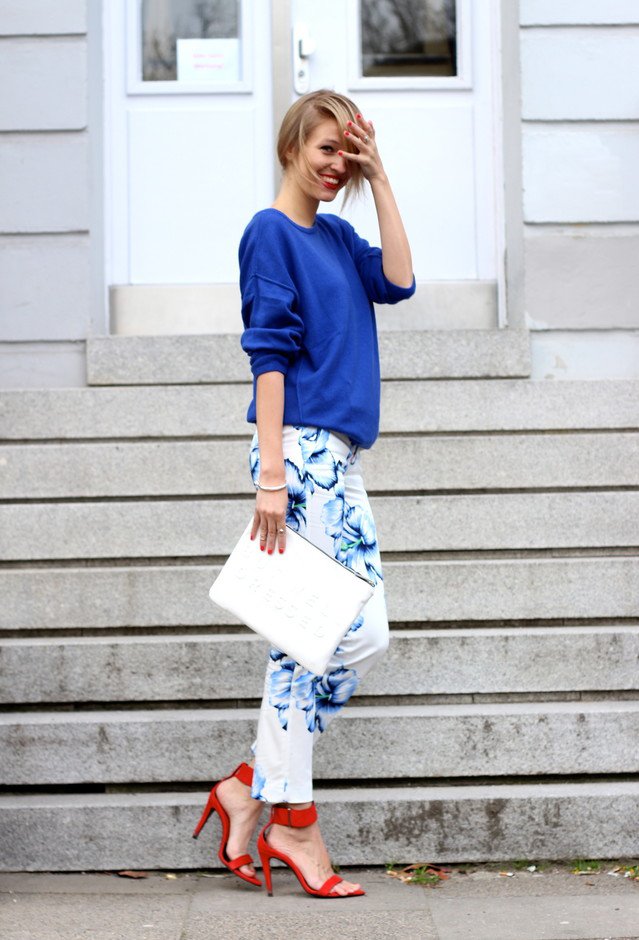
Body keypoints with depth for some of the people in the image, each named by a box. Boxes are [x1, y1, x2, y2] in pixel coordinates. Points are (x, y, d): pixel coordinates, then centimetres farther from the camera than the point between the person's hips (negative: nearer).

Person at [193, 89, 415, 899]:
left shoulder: (336, 236, 19)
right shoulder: (270, 232, -5)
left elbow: (397, 282, 3)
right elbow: (269, 355, -12)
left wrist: (378, 178, 5)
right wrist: (271, 474, -17)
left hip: (339, 458, 9)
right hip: (302, 450, -9)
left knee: (358, 637, 7)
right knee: (355, 634, -7)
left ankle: (251, 788, 13)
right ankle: (292, 821, 4)